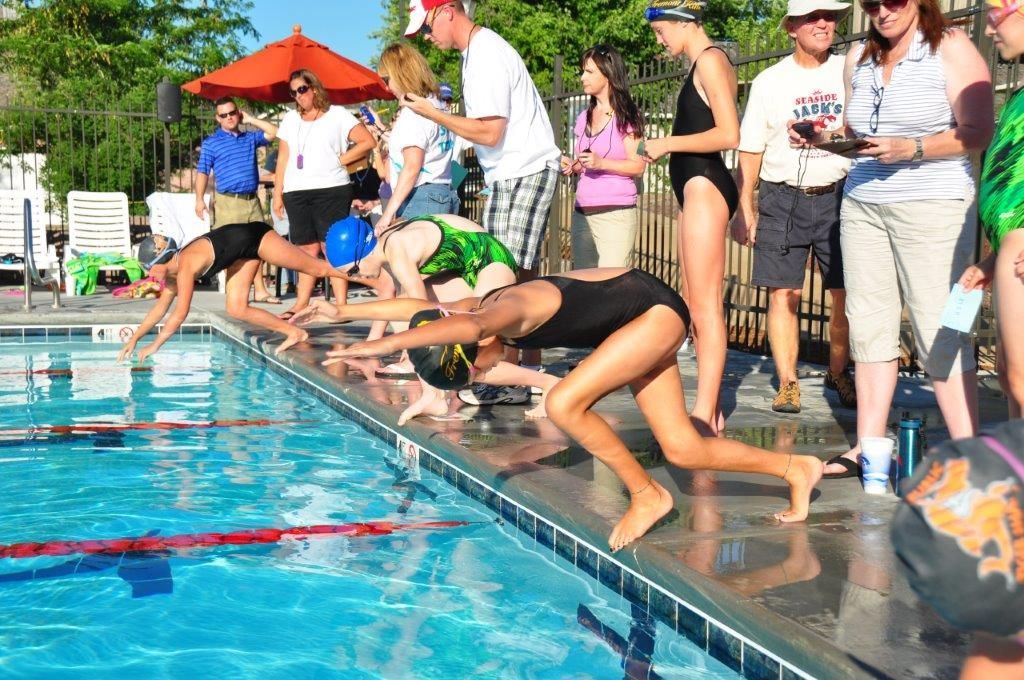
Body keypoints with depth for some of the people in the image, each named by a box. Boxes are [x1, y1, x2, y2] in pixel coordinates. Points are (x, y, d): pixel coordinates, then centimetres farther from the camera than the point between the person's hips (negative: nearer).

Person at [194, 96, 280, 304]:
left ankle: (261, 290, 10)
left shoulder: (250, 138, 14)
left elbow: (273, 132, 10)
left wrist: (251, 120, 10)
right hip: (228, 201, -4)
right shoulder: (211, 143, 2)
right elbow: (202, 172, -1)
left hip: (252, 200, 4)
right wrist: (200, 199, -10)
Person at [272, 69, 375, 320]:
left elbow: (368, 142, -2)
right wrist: (277, 193, 11)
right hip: (296, 193, 4)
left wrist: (340, 160, -4)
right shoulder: (290, 119, 17)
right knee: (307, 248, 4)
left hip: (331, 189, -4)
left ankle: (341, 305, -9)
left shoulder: (337, 115, 4)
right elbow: (283, 157, 17)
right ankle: (301, 304, 5)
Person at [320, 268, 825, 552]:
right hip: (642, 319, 10)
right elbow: (414, 306, 11)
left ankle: (647, 496, -6)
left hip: (657, 309, -10)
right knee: (683, 451, 8)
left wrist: (383, 344, -60)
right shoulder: (480, 307, -5)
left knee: (564, 405, -23)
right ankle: (795, 468, 25)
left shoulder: (509, 311, -31)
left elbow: (471, 325, -55)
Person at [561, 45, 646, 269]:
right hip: (582, 213, 7)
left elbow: (638, 166, -7)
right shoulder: (585, 117, 17)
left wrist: (601, 162, -19)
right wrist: (572, 166, 4)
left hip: (616, 213, -7)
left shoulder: (626, 116, -2)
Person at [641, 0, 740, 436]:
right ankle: (710, 409, 14)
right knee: (695, 304, 10)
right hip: (696, 188, 11)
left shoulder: (710, 61, -9)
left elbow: (729, 135, -18)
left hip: (704, 187, -11)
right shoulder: (702, 65, 19)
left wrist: (667, 144, -13)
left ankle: (705, 413, -9)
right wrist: (665, 148, 11)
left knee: (705, 305, -10)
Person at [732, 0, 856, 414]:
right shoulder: (769, 82, 5)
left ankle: (839, 373, 19)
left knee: (847, 293, 0)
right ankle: (787, 383, 6)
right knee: (783, 293, -2)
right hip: (783, 197, -1)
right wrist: (745, 209, -1)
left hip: (838, 195, 1)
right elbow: (750, 150, 5)